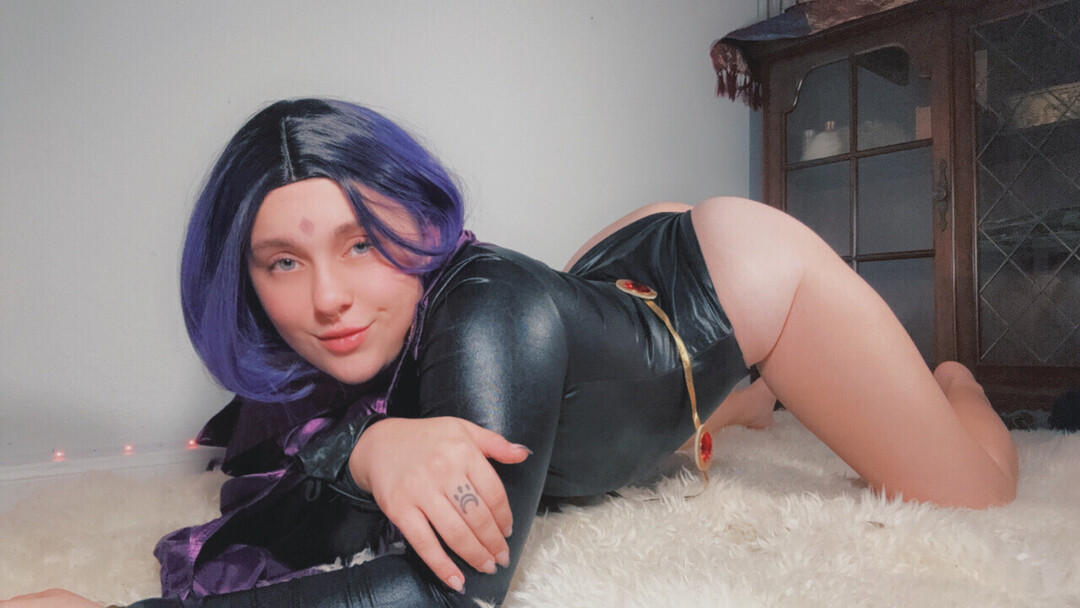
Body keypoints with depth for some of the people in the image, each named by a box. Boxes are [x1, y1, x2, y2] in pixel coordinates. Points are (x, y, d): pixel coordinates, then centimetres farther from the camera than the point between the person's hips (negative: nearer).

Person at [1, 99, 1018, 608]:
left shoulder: (491, 310, -46)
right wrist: (370, 447, -54)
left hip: (732, 266, -5)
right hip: (616, 272, 6)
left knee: (974, 494, 9)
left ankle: (949, 381, 40)